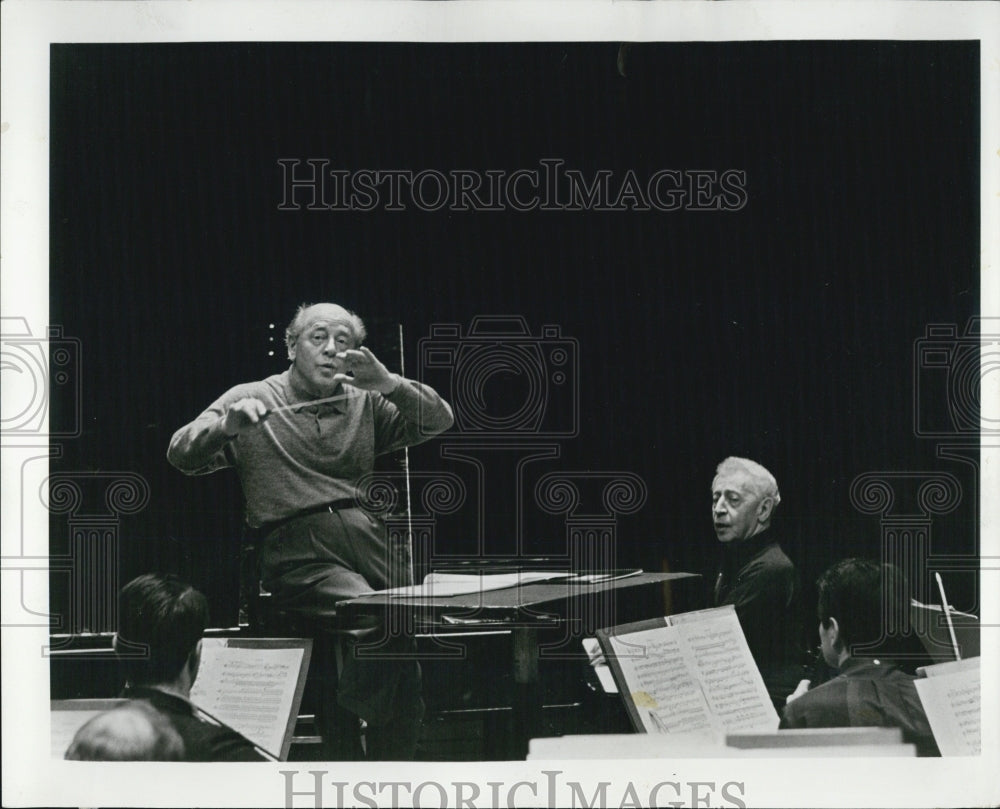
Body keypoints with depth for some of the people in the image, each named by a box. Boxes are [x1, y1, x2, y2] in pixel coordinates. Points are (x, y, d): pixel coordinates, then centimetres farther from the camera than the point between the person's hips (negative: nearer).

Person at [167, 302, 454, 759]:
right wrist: (227, 425, -19)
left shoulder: (365, 404, 20)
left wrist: (387, 383, -9)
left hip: (368, 540, 4)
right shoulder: (250, 400, 11)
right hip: (299, 552, -4)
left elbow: (439, 421, 8)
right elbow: (181, 455, 1)